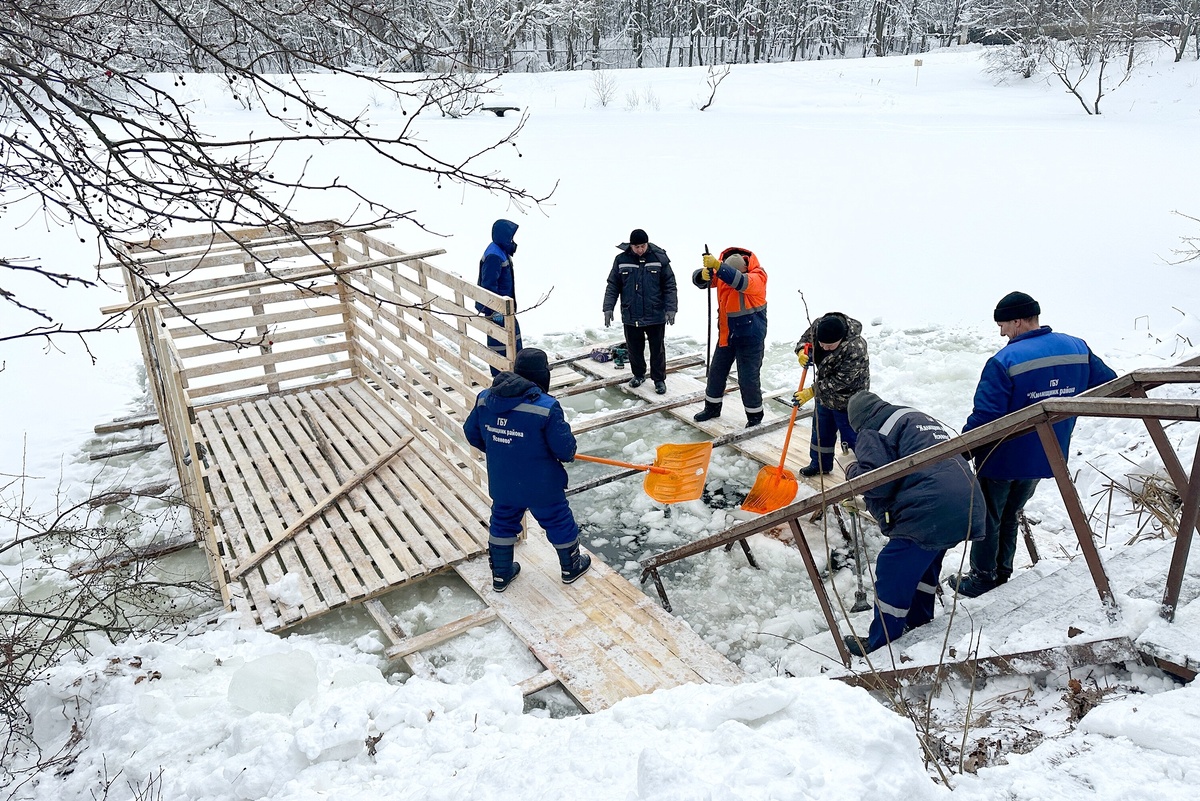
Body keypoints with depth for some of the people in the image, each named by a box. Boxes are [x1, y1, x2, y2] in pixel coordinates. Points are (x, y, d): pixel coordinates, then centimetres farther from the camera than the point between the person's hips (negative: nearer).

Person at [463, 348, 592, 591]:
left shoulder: (485, 398, -7)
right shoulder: (546, 407, -24)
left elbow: (472, 433, 6)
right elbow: (564, 447, -19)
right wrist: (568, 454, 6)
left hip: (501, 484, 4)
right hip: (541, 486, -4)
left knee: (503, 523, 25)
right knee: (559, 523, 19)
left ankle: (501, 574, 38)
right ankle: (571, 566, 40)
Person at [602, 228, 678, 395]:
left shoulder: (660, 259, -6)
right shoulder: (621, 260, -3)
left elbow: (670, 286, -3)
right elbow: (612, 286, 4)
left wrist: (671, 309, -10)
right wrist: (608, 308, -3)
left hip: (656, 316, -2)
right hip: (631, 317, 2)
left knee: (657, 350, 8)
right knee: (634, 349, 14)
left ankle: (659, 379, 22)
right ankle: (638, 375, 34)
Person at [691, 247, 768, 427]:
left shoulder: (758, 276, -22)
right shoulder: (723, 271, -7)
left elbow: (741, 282, -43)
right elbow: (699, 279, -16)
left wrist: (717, 266, -53)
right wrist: (704, 275, -41)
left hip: (750, 336, -5)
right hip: (726, 333, 6)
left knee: (748, 378, -1)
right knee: (716, 371, 16)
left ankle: (755, 415, 18)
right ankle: (712, 407, 36)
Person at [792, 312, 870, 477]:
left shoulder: (855, 349, -36)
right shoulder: (818, 325, -17)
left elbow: (840, 381, -31)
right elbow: (805, 339, 1)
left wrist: (812, 391, -29)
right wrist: (801, 351, -23)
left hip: (847, 399, -8)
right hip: (825, 392, 8)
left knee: (850, 436, 2)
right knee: (821, 430, 22)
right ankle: (820, 464, 42)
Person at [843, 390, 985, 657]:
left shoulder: (874, 430, 0)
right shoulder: (920, 418, 28)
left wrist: (853, 471, 9)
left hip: (931, 511, -9)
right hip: (970, 506, 10)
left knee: (892, 571, 1)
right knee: (927, 558, 30)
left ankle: (880, 642, 11)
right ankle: (918, 617, 46)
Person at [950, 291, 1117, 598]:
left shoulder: (1004, 362, -25)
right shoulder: (1078, 349, -5)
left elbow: (984, 417, -27)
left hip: (1003, 458, -6)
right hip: (1045, 458, 6)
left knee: (988, 518, 13)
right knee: (1011, 514, 25)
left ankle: (983, 577, 25)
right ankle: (1002, 570, 36)